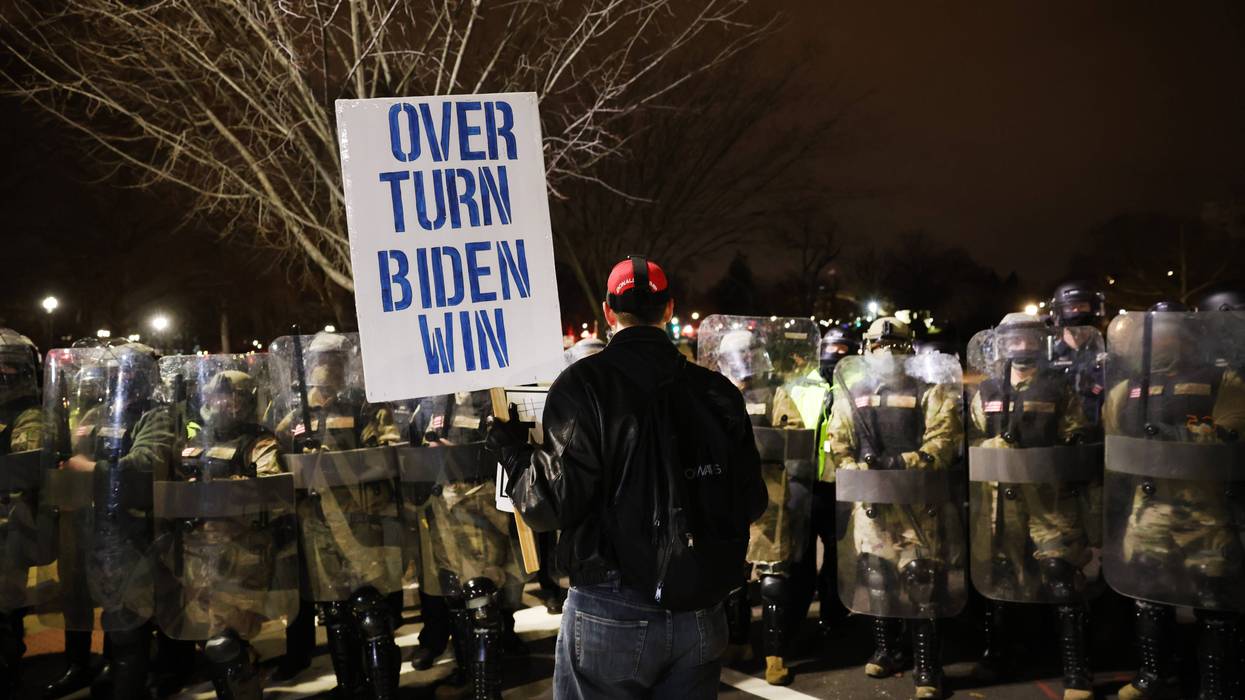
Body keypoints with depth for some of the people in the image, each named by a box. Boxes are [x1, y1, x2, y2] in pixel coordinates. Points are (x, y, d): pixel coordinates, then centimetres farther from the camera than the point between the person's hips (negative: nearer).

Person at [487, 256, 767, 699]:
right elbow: (753, 504, 5)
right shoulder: (718, 392, 2)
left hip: (610, 616, -4)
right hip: (700, 613, 4)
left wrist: (512, 451, 2)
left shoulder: (584, 384, -11)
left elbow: (556, 504, -16)